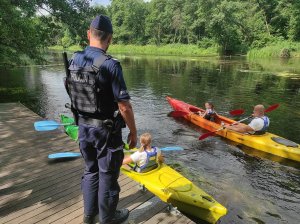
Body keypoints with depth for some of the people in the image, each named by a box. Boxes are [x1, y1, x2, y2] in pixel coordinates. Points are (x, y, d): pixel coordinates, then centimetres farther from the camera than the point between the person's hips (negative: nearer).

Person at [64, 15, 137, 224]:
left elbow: (74, 95, 9)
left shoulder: (74, 61, 0)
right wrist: (133, 132, -8)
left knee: (90, 170, 24)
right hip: (106, 130, -6)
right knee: (107, 176, 13)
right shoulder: (110, 65, -21)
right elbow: (124, 107, -21)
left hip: (83, 127, 7)